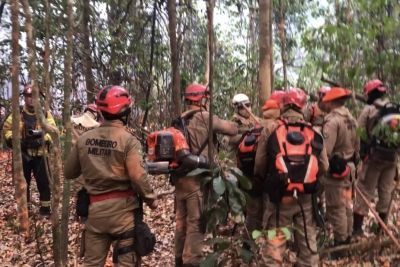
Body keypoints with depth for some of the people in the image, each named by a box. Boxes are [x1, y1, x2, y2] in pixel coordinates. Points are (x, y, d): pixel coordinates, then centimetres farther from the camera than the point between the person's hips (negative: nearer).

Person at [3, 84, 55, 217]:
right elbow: (7, 129, 10)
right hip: (22, 154, 2)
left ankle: (45, 208, 14)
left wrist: (42, 135, -23)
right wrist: (13, 139, -9)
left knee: (44, 183, 0)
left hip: (40, 155, -1)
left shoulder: (45, 114, 2)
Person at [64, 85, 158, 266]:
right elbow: (138, 176, -21)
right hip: (123, 209, -4)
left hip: (95, 208, 5)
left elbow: (69, 173, 8)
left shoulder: (84, 139, 1)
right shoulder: (128, 139, -15)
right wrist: (151, 198, -6)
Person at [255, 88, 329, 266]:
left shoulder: (271, 129, -7)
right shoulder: (314, 132, 1)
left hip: (280, 197, -2)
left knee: (274, 244, 7)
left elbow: (259, 164, -5)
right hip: (306, 197, 3)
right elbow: (324, 167, 3)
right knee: (307, 242, 18)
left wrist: (266, 182, 15)